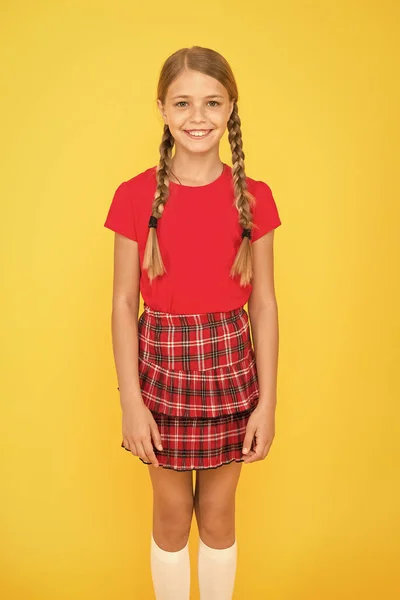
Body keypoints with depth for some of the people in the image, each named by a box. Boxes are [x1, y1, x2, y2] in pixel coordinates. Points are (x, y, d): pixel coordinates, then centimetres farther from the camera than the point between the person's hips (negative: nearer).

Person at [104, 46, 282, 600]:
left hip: (230, 367, 1)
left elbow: (264, 303, -2)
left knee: (218, 513, 17)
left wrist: (267, 400, -4)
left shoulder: (253, 197, -4)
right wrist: (130, 400, -9)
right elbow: (123, 303, -6)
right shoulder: (135, 196, -7)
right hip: (162, 366, -1)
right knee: (171, 513, 16)